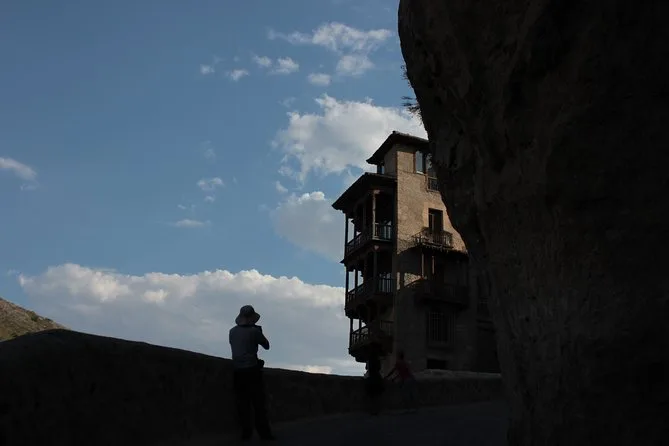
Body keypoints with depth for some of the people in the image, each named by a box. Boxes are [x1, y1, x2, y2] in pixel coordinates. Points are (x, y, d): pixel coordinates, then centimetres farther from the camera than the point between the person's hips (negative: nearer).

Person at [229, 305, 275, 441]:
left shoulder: (233, 331, 6)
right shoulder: (254, 331, -7)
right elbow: (266, 346, 5)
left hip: (237, 371, 4)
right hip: (252, 369, -4)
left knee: (242, 403, 7)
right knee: (258, 402, -1)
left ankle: (246, 432, 5)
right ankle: (264, 432, -4)